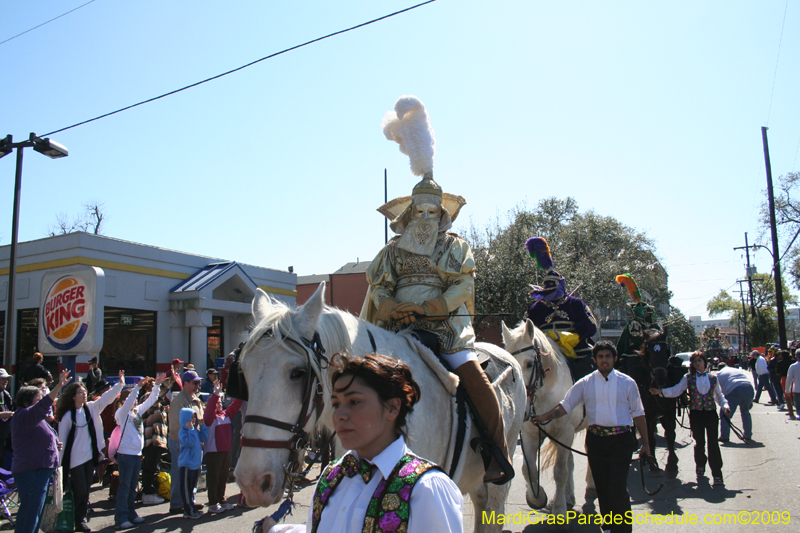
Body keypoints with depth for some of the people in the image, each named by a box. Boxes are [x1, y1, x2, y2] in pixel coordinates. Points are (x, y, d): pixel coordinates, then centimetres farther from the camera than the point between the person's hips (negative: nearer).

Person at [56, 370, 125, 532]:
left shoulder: (91, 408, 4)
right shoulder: (68, 415, -10)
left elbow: (106, 398, -4)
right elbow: (62, 439, -8)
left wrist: (120, 385, -19)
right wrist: (61, 462, -8)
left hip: (90, 455, 5)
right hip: (76, 458, -5)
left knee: (85, 490, 10)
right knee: (80, 490, -3)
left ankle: (81, 519, 19)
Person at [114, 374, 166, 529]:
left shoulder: (138, 410, 12)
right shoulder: (122, 412, -8)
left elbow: (151, 400, 15)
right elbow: (127, 403, -27)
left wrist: (157, 384, 5)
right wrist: (138, 386, -35)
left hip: (137, 453, 7)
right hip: (126, 453, -7)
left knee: (133, 486, 13)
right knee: (124, 486, -4)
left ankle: (130, 514, 22)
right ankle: (121, 518, 1)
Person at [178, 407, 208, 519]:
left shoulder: (195, 430, 11)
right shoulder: (182, 432, -15)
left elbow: (204, 438, 7)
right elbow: (190, 442, -27)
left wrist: (202, 426, 3)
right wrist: (191, 429, -25)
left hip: (196, 463, 9)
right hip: (187, 464, -9)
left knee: (192, 488, 16)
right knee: (187, 489, -1)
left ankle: (191, 509, 25)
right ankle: (189, 511, 5)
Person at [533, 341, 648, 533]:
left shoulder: (627, 383, 3)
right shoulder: (585, 383, 4)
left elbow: (638, 414, 7)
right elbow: (565, 406, 1)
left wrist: (645, 444, 7)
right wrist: (545, 417, -14)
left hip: (621, 440, -2)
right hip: (596, 439, 2)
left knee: (618, 488, -10)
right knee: (602, 487, 11)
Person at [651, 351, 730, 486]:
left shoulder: (713, 378, 7)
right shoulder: (688, 378, 2)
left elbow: (719, 395, 15)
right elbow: (676, 390, -6)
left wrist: (725, 405, -3)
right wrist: (661, 392, -20)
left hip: (711, 413, 0)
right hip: (696, 414, 0)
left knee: (713, 443, -5)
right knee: (699, 442, 8)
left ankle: (717, 474, 0)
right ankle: (700, 466, 34)